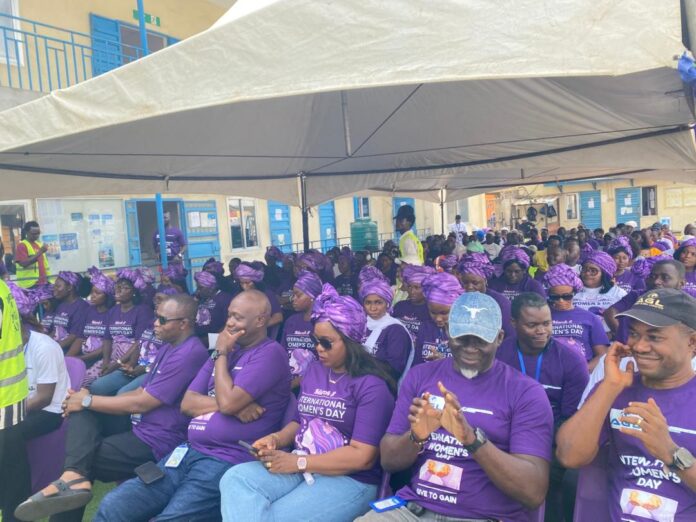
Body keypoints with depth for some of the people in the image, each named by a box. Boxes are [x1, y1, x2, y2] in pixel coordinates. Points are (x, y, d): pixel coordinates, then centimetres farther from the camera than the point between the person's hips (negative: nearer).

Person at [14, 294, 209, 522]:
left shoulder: (189, 354, -22)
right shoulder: (170, 347, 12)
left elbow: (140, 403, -20)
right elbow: (141, 392, 13)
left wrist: (88, 401, -8)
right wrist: (86, 401, 2)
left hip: (155, 441, -10)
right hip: (140, 424, 10)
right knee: (81, 411, -3)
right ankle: (74, 475, -20)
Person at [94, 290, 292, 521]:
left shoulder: (270, 353, -6)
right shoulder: (227, 351, 18)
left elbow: (228, 402, -17)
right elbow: (187, 403, 11)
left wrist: (221, 354, -2)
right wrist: (234, 405, -8)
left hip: (226, 463, -7)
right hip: (189, 452, 7)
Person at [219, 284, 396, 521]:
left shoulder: (371, 385, -11)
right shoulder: (314, 370, 13)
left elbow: (362, 456, -17)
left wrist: (298, 462, -16)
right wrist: (276, 439, -3)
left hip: (349, 480, -7)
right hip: (299, 468, 7)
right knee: (235, 479, -18)